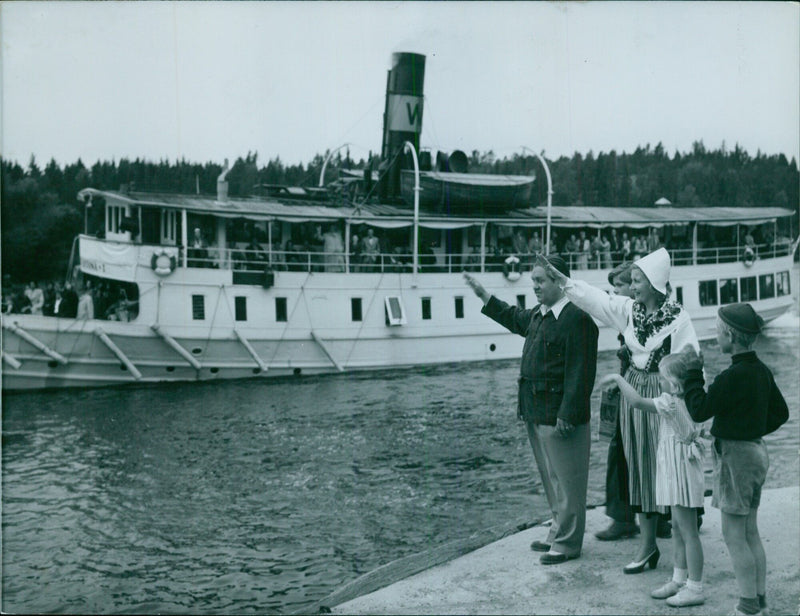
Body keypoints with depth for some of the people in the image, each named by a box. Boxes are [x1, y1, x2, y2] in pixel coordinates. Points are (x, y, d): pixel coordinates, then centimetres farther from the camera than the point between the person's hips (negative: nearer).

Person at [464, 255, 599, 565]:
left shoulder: (578, 318, -18)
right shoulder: (539, 314, 10)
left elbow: (580, 373, -21)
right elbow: (516, 319, 34)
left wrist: (567, 414, -22)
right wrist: (484, 296, 33)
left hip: (559, 415, -10)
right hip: (536, 412, 10)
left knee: (566, 481, 3)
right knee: (551, 478, 19)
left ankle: (567, 543, 14)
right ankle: (559, 534, 33)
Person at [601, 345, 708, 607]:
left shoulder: (671, 403, -22)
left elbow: (637, 401, -25)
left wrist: (617, 378, -13)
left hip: (682, 474, -10)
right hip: (678, 473, 10)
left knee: (688, 531, -1)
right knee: (678, 528, 18)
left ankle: (695, 588, 7)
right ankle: (679, 580, 29)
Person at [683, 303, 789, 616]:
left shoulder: (733, 376, -22)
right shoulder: (761, 371, 6)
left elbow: (699, 410, -17)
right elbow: (780, 412, 16)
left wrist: (693, 371, -9)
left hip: (735, 455, -9)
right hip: (756, 451, 9)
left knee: (734, 535, 0)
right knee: (750, 533, 16)